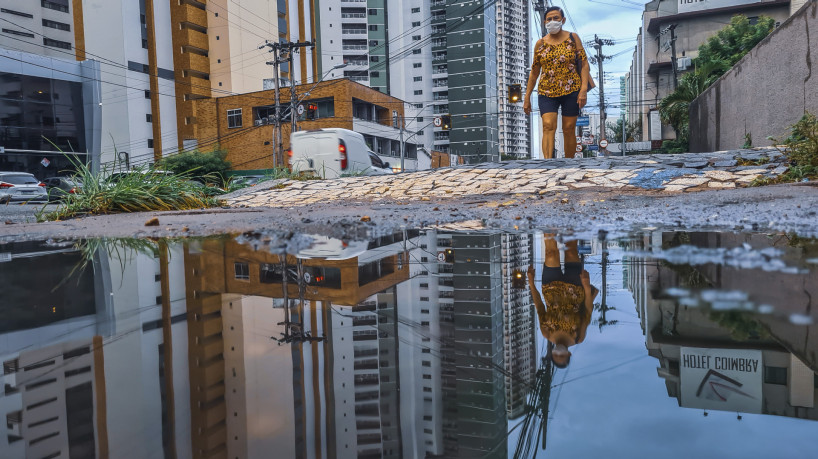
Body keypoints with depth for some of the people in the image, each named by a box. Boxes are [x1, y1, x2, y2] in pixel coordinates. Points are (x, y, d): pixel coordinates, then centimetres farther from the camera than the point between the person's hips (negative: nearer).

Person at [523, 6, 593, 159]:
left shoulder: (573, 38, 5)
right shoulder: (540, 44, 9)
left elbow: (584, 64, 1)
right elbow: (534, 72, 12)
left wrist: (584, 89, -12)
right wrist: (527, 98, 9)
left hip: (571, 91, -1)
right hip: (547, 92, 1)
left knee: (569, 130, 2)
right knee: (548, 126, -18)